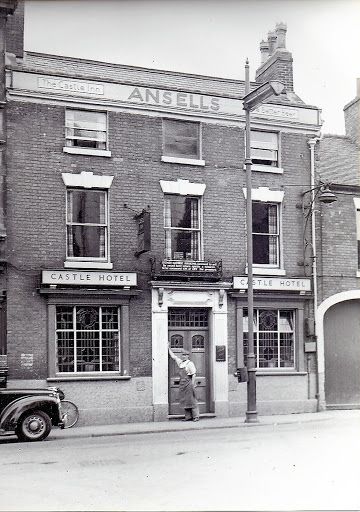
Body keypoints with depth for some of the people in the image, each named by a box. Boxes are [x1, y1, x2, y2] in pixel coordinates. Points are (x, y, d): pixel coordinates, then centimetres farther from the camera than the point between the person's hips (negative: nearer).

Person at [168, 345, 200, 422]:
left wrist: (193, 385, -18)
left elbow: (194, 375, -12)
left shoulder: (190, 364, -8)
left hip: (188, 384, -7)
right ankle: (188, 416, 12)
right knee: (184, 401, 7)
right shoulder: (180, 362, 13)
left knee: (191, 401, -6)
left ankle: (195, 417, -3)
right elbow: (173, 356, 25)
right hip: (182, 384, 7)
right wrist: (169, 348, 25)